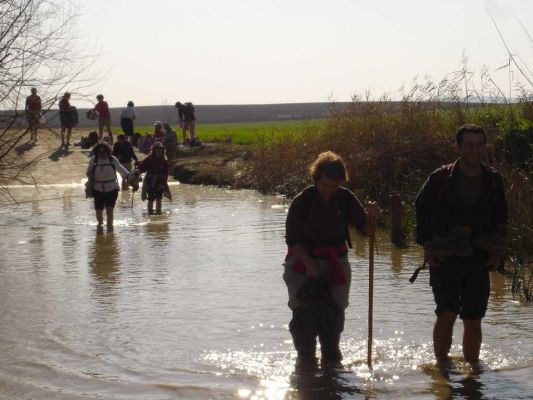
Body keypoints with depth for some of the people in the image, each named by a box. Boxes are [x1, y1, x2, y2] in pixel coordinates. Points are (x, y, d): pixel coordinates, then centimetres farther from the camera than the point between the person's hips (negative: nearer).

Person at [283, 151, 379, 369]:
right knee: (305, 315, -10)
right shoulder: (302, 201, -11)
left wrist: (371, 216, -23)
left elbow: (365, 229, -1)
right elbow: (292, 239, -9)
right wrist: (309, 265, -19)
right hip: (304, 264, -3)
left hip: (335, 265, 3)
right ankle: (306, 361, 1)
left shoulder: (346, 199, -4)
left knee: (333, 314, 4)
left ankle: (331, 359, 19)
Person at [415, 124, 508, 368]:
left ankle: (472, 366, 22)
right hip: (444, 259, -3)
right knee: (447, 314, -11)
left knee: (473, 320, 7)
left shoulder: (493, 180, 4)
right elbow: (421, 210, 4)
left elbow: (501, 218, 16)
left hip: (479, 261, 3)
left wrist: (497, 251, 7)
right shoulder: (440, 178, -6)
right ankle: (441, 363, 2)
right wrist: (427, 246, -2)